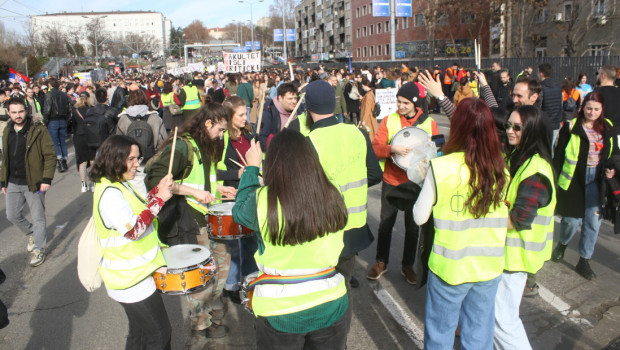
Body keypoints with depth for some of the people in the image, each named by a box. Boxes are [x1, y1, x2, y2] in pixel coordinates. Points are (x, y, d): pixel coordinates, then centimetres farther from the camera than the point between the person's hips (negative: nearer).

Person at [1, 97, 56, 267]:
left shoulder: (38, 130, -11)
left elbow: (50, 155, -11)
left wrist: (46, 179, -18)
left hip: (33, 182, -6)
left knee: (38, 218, 4)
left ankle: (39, 250, 19)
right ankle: (32, 234, 41)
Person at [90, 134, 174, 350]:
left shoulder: (120, 185, 7)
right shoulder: (109, 193, -24)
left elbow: (137, 213, 16)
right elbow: (133, 230, -29)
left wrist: (157, 191, 2)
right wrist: (159, 199, -27)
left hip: (134, 274, 10)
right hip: (131, 280, -10)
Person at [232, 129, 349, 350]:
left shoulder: (262, 200, -19)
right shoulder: (333, 197, -10)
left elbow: (239, 211, 4)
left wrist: (252, 168, 14)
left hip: (279, 310, -2)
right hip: (330, 305, 2)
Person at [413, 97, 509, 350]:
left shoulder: (441, 167, -17)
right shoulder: (501, 169, -6)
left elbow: (420, 217, -9)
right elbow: (505, 218, 7)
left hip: (450, 267, -3)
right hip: (490, 267, 3)